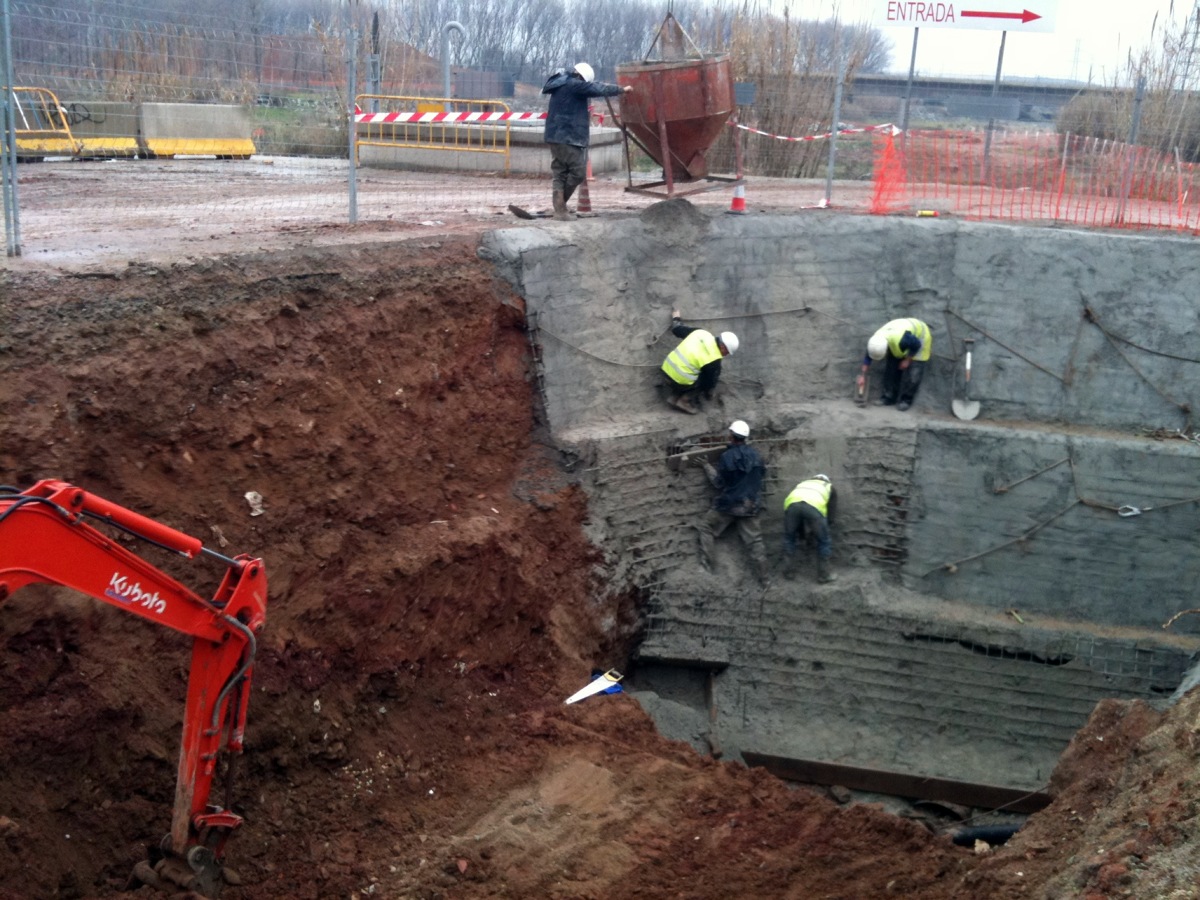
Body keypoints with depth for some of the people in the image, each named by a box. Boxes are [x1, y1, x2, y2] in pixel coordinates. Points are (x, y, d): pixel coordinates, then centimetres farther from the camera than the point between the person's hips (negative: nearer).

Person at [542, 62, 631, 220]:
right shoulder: (573, 85, -11)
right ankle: (560, 208, 2)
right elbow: (598, 89, -10)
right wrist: (622, 89, 1)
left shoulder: (560, 84, 18)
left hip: (556, 136, 10)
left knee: (559, 174, 7)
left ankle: (559, 210, 4)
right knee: (578, 172, -3)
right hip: (567, 137, -10)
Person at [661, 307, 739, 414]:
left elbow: (678, 329, 13)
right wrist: (708, 394, 20)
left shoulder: (701, 333, 2)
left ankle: (674, 396, 20)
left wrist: (676, 319, 36)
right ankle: (686, 400, 2)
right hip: (680, 381, -7)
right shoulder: (714, 360, -14)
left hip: (667, 369, 7)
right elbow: (710, 381, -1)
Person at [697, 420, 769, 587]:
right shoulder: (755, 455, -2)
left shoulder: (726, 457, -14)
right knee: (754, 540, 8)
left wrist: (707, 466, 6)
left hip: (728, 503, -4)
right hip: (750, 505, 4)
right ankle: (763, 578, 9)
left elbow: (718, 483, -5)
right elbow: (762, 473, 15)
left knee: (706, 527, 15)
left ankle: (707, 564, 6)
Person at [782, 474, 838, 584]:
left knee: (789, 538, 26)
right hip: (814, 506, -2)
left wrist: (800, 534, 47)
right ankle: (824, 574, 23)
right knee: (824, 541, 17)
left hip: (792, 504, 2)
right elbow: (830, 515, 29)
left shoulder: (801, 484, 44)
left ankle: (788, 571, 30)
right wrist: (815, 531, 42)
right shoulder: (829, 487, 37)